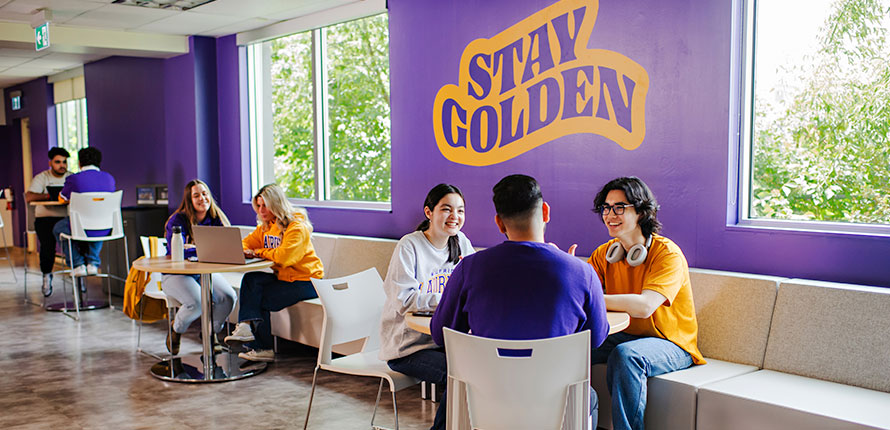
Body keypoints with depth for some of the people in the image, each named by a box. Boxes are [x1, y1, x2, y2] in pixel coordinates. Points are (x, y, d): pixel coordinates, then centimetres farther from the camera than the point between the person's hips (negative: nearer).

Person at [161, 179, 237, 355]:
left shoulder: (216, 219, 1)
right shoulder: (178, 220, -11)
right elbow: (175, 251, -25)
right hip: (176, 274, -4)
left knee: (229, 297, -24)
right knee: (197, 302, -32)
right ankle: (176, 330, 4)